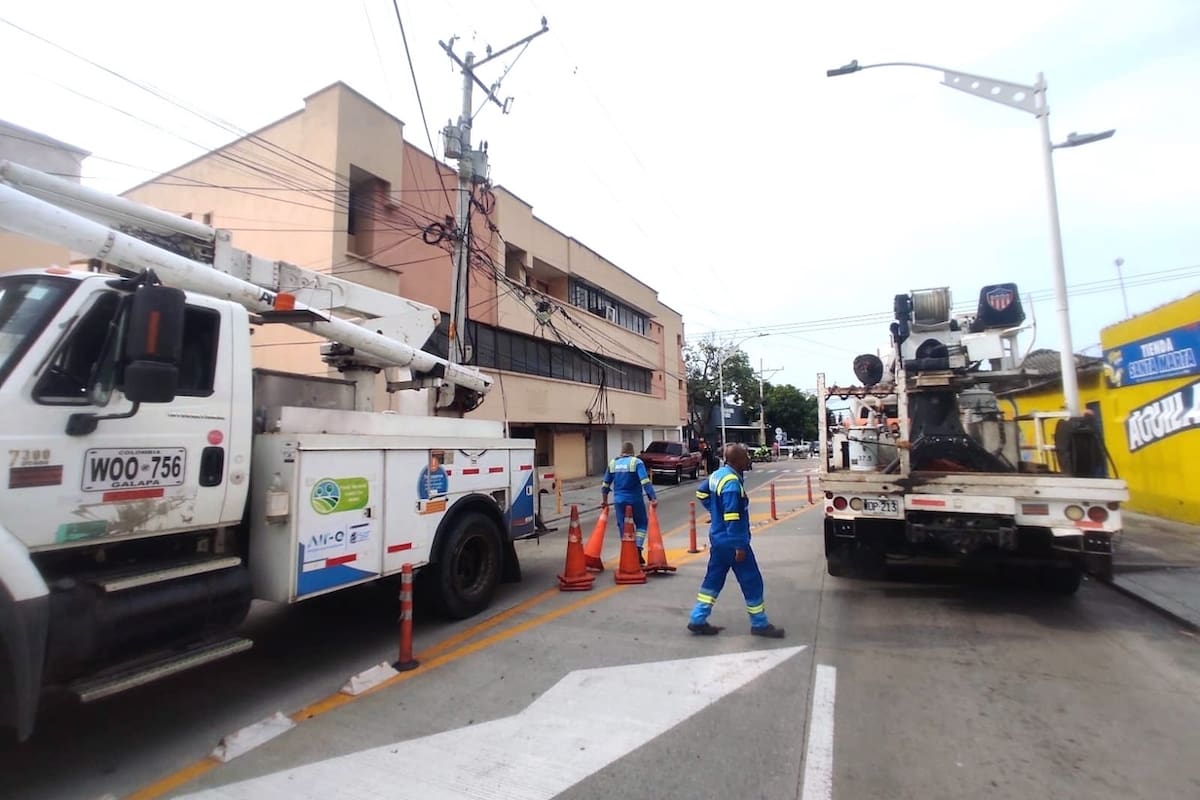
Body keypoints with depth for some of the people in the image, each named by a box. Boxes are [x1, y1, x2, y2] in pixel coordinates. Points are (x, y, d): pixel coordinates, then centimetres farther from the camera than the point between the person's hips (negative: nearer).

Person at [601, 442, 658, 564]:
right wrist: (653, 498, -19)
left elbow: (605, 484, 13)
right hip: (635, 500, -3)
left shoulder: (613, 463, 6)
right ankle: (638, 549, -2)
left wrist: (604, 499, 25)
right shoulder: (636, 462, -7)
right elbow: (645, 482, -19)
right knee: (641, 524, 14)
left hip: (620, 500, 3)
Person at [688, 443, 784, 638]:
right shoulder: (732, 483, -24)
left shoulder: (718, 474, 5)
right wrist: (740, 546, -21)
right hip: (731, 541, -9)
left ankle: (698, 621, 21)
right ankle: (759, 624, 21)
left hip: (718, 537, 9)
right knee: (751, 581, 6)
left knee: (713, 579, 16)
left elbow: (701, 491, 21)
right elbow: (732, 518, -26)